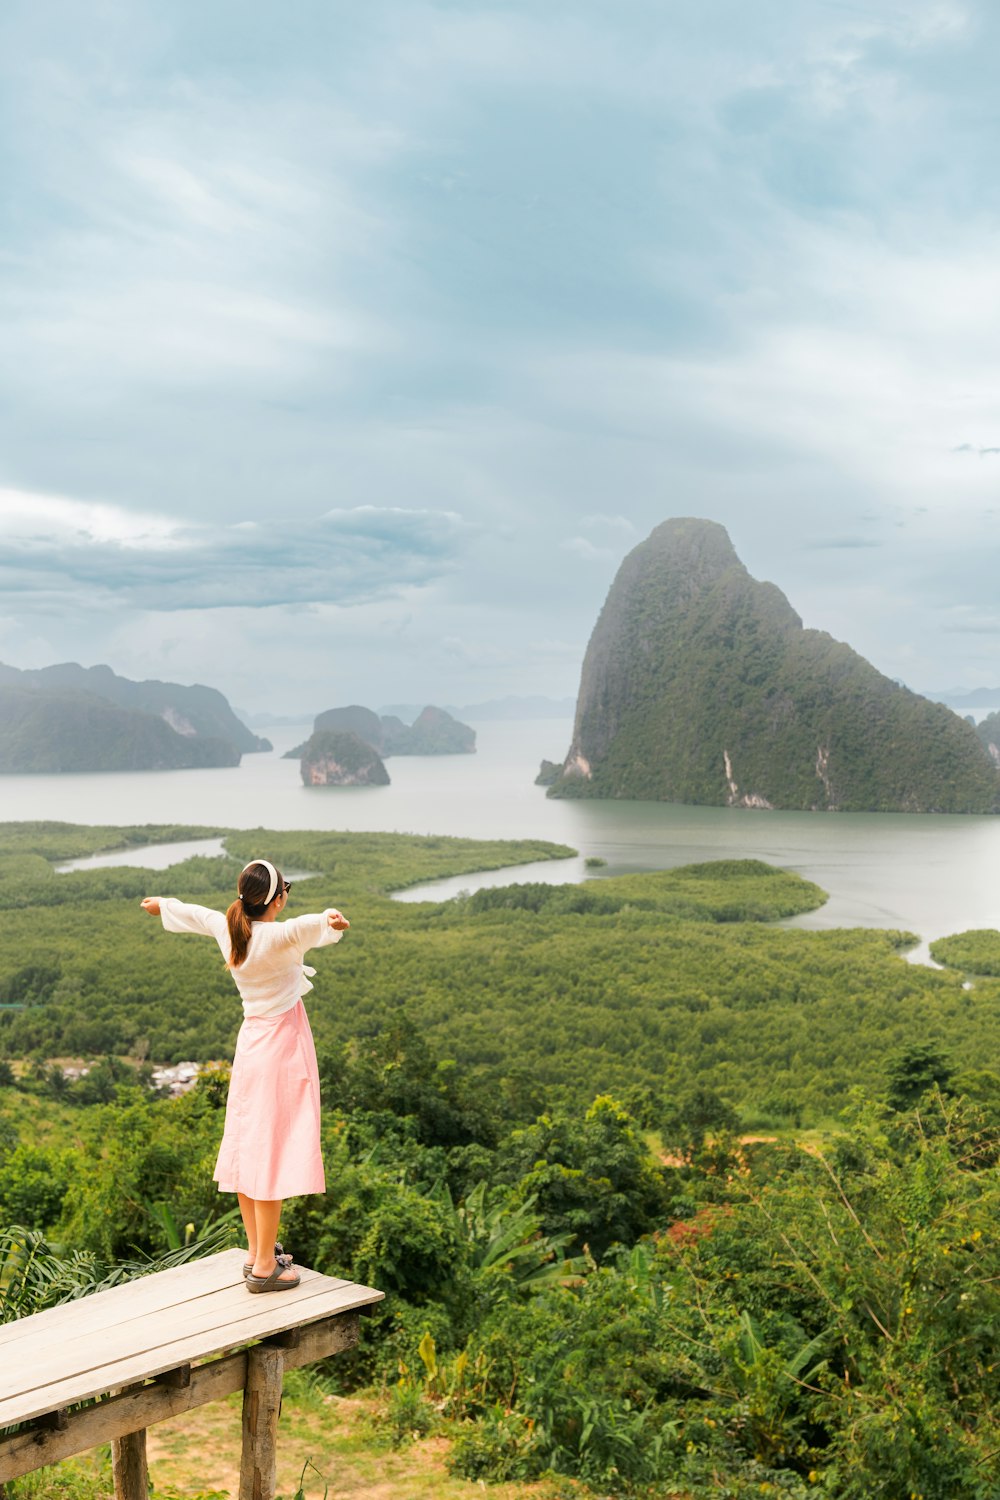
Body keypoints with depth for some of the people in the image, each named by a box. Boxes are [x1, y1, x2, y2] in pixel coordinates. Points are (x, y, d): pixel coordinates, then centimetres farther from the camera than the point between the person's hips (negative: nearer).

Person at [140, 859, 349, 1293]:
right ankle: (264, 1267, 0)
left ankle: (256, 1252, 25)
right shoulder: (277, 936, -20)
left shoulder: (226, 929, 1)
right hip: (282, 1045, -8)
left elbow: (193, 914, 22)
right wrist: (330, 920, -65)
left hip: (251, 1041, 8)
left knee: (248, 1144, 13)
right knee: (274, 1150, -4)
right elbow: (307, 927, -44)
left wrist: (162, 905, 43)